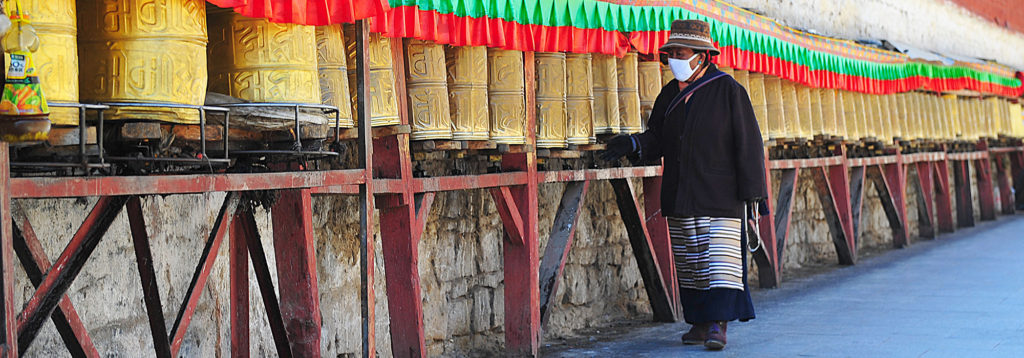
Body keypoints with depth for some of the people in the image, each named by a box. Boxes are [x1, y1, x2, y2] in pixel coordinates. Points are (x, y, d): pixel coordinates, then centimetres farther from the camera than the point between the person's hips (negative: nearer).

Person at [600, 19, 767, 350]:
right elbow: (657, 141, 13)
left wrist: (754, 190, -10)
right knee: (689, 262, 7)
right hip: (679, 196, 6)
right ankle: (700, 321, 15)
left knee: (719, 257, -10)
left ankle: (719, 325, -12)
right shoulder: (669, 95, 11)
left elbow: (747, 143, -6)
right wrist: (632, 143, -9)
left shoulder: (728, 90, -5)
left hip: (718, 195, -6)